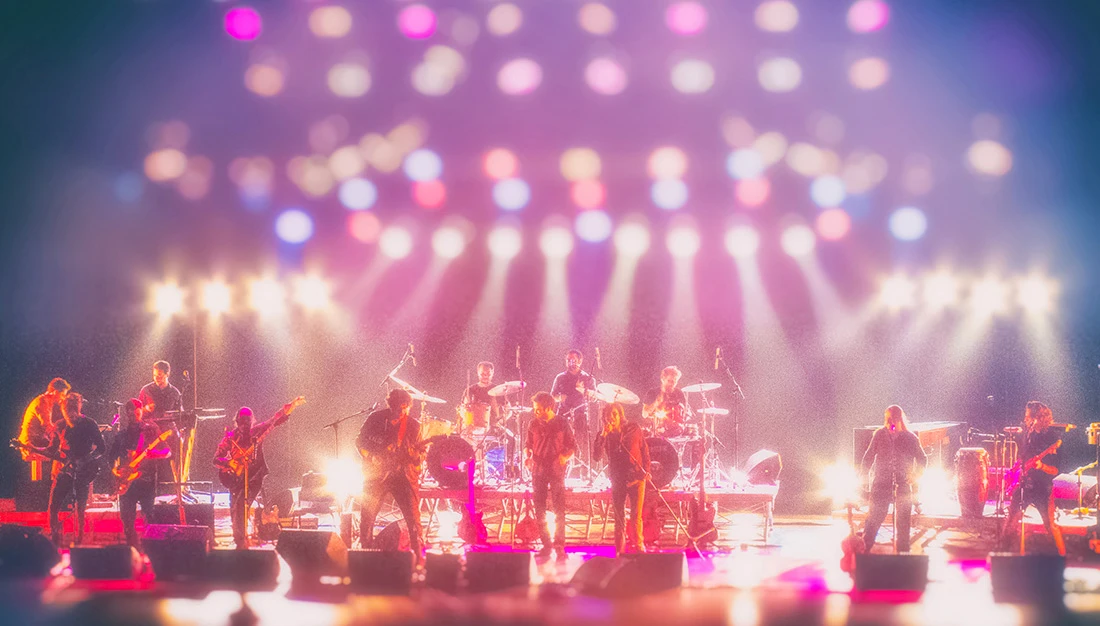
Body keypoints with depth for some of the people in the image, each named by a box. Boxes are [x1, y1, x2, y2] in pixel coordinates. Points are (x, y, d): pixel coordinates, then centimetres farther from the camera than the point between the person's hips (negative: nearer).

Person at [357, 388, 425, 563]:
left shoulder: (413, 425, 2)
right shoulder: (376, 418, 1)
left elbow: (421, 452, 6)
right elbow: (360, 441, 9)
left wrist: (417, 456, -17)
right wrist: (370, 457, -8)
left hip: (404, 475, 0)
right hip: (376, 474, 0)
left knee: (413, 518, -8)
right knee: (367, 517, 1)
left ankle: (419, 557, 0)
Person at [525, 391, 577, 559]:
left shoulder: (562, 424, -1)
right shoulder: (534, 424, 7)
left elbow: (573, 446, 4)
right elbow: (528, 444, 17)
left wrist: (565, 457, -14)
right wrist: (526, 455, -3)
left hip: (556, 470, -3)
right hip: (538, 470, 3)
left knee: (559, 509, -7)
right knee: (539, 510, 3)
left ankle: (560, 545, -3)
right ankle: (546, 544, 11)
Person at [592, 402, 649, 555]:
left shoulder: (634, 429, 0)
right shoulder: (604, 435, 0)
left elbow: (645, 450, 9)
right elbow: (596, 456, -13)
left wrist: (646, 471, 2)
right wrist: (603, 435, -21)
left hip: (636, 478, -1)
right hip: (617, 480, 1)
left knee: (636, 516, -6)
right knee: (619, 517, 4)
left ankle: (638, 546, 4)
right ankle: (619, 550, 11)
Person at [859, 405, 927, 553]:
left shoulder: (910, 438, 0)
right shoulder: (880, 435, 2)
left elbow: (922, 459, 11)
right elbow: (869, 457, 9)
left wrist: (916, 475, -4)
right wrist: (863, 475, 0)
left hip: (903, 485, 0)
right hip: (881, 483, 0)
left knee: (903, 521, 3)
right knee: (874, 517, -6)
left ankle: (903, 551, 14)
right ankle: (864, 547, 0)